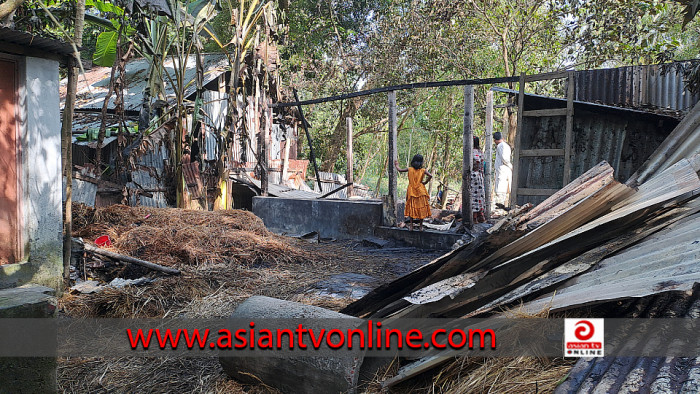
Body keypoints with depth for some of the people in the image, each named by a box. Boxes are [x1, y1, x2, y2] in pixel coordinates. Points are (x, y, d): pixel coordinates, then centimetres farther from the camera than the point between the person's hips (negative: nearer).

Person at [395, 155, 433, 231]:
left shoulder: (409, 169, -1)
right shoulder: (423, 170, -5)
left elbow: (400, 170, 8)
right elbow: (430, 175, -20)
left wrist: (396, 165, 27)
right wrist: (425, 182, -6)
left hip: (411, 192, 1)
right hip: (420, 192, -1)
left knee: (411, 208, 11)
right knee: (421, 208, 7)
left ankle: (411, 226, 9)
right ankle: (421, 226, 9)